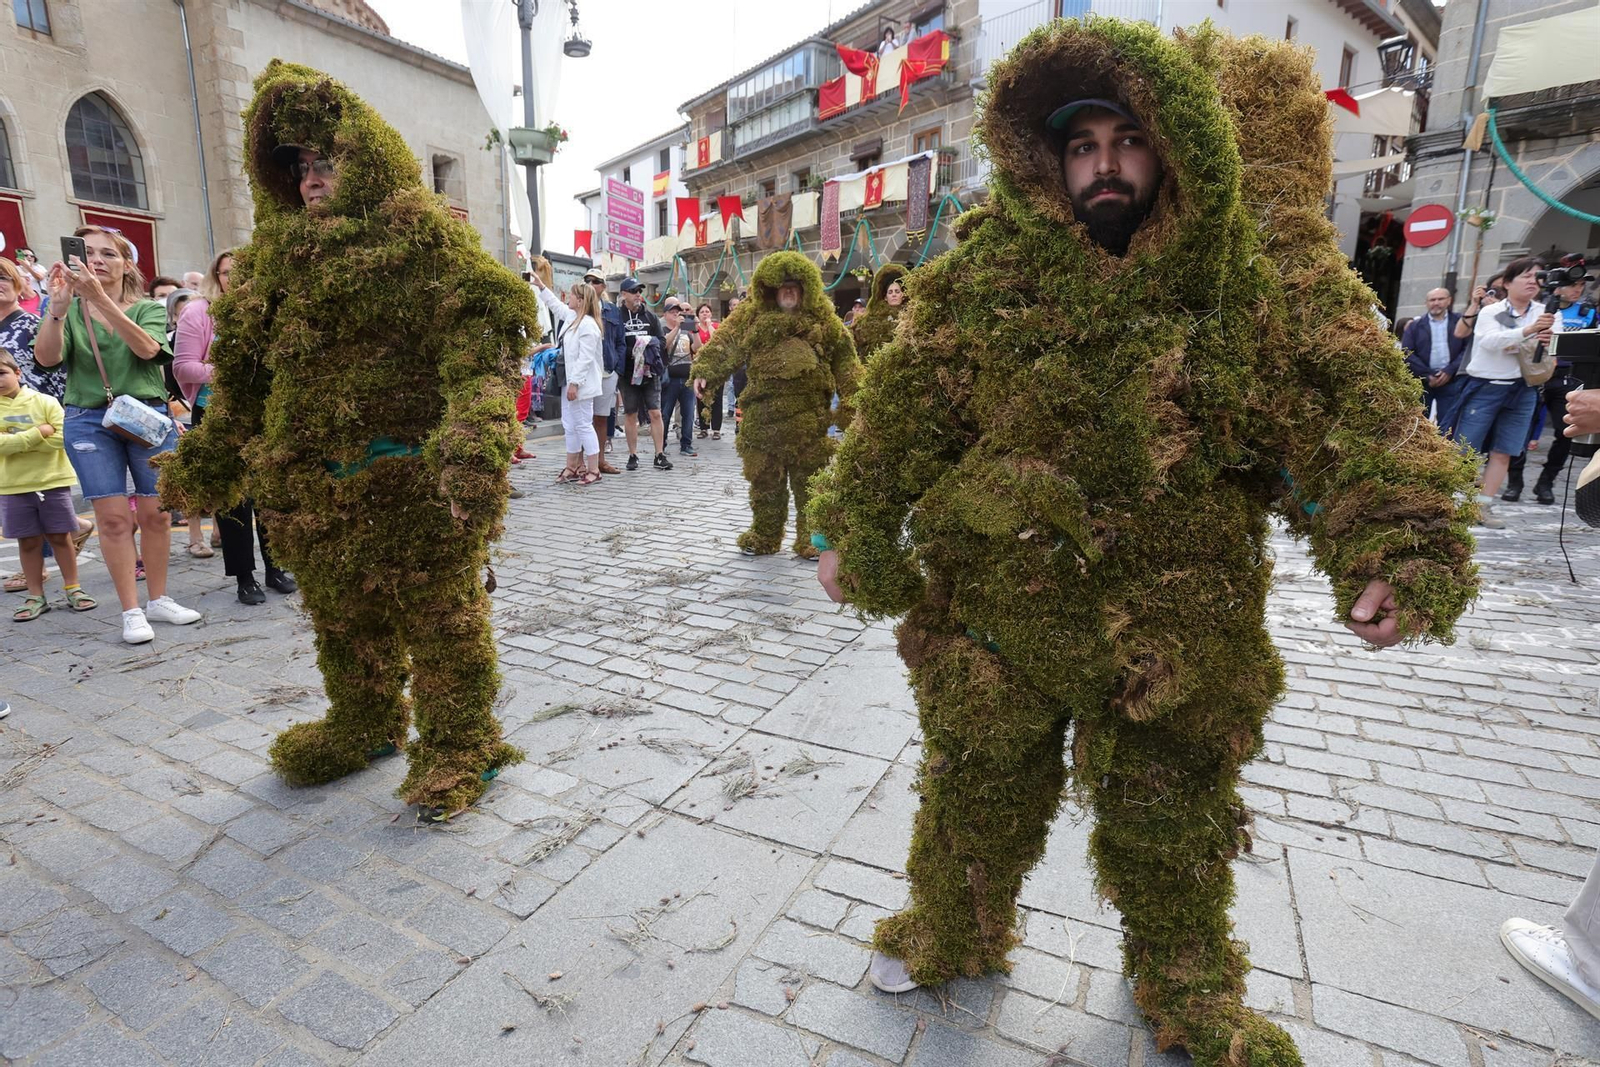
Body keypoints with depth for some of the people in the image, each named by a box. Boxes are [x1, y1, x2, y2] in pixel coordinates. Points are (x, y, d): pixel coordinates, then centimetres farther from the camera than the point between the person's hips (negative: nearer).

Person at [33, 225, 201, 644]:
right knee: (113, 517, -3)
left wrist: (101, 297, -25)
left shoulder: (149, 309, 7)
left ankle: (158, 600, 18)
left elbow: (146, 348, -15)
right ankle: (131, 611, 4)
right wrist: (59, 304, -21)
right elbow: (47, 358, -9)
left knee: (155, 513, 3)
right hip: (89, 421, 0)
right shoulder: (70, 311, 7)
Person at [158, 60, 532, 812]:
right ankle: (364, 725, 40)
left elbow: (482, 335, -19)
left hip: (411, 480, -8)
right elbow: (244, 373, 21)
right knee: (340, 616, 19)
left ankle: (458, 745, 19)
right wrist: (206, 460, 21)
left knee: (438, 613, 1)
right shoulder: (278, 257, 18)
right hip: (310, 487, 8)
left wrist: (475, 437, -34)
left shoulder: (421, 235, -5)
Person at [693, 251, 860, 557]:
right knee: (764, 478, 8)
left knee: (810, 478, 3)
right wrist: (705, 372, -16)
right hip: (763, 412, 1)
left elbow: (843, 358, 5)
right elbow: (724, 344, 0)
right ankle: (764, 536, 22)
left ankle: (811, 539, 14)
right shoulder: (751, 316, 8)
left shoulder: (823, 319, 7)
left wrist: (851, 398, -2)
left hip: (808, 415, -1)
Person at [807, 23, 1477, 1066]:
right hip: (994, 608, 0)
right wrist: (854, 533, -1)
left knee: (1172, 817, 19)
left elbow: (1350, 410, -9)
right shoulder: (986, 275, -4)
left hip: (1177, 627, 1)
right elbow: (903, 412, -2)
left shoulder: (1260, 277, -4)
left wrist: (1391, 544, -24)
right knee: (978, 789, 18)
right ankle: (953, 935, 48)